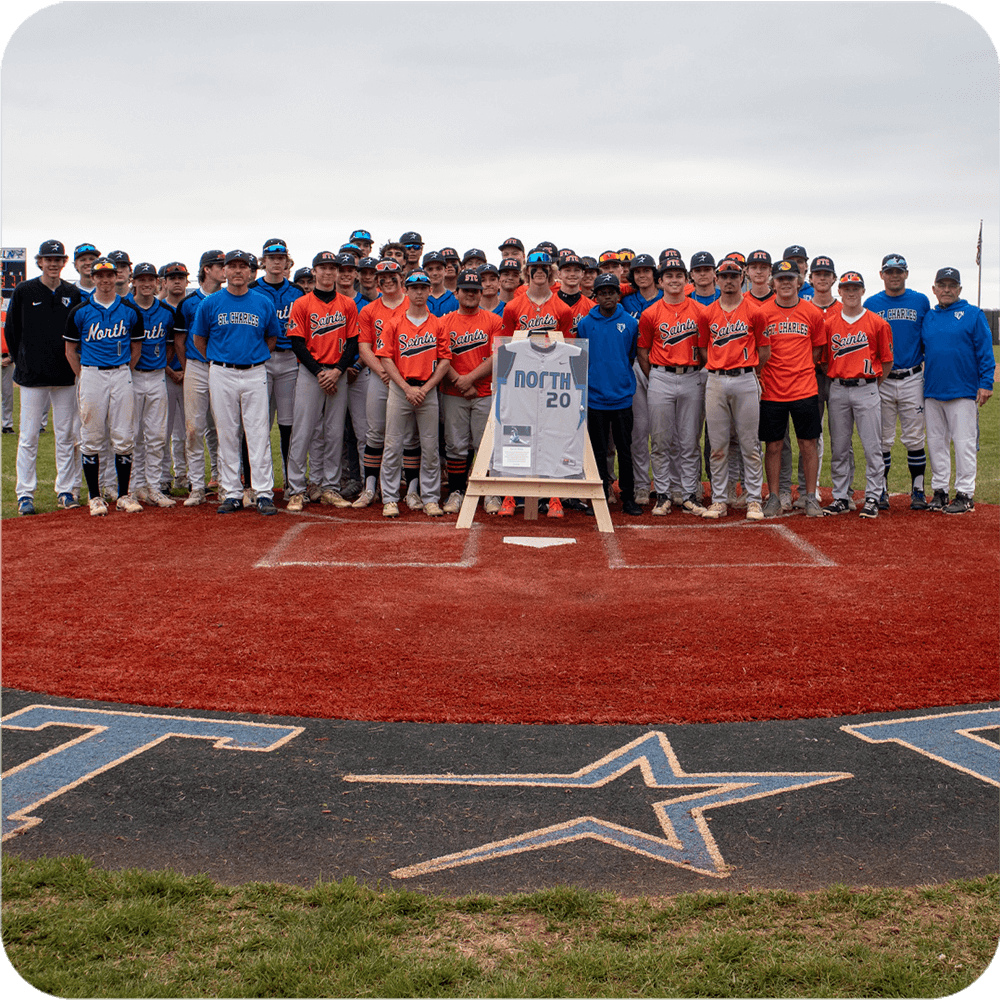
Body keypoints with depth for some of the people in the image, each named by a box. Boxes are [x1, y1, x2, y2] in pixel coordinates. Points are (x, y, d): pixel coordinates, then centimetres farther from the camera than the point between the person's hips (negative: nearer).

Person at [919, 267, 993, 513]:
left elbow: (985, 352, -3)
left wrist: (986, 383, -11)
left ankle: (965, 495, 1)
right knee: (935, 443, 9)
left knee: (964, 443, -3)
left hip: (963, 391, -5)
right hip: (932, 391, 5)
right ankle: (939, 491, 18)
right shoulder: (928, 317, 13)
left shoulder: (973, 315, 1)